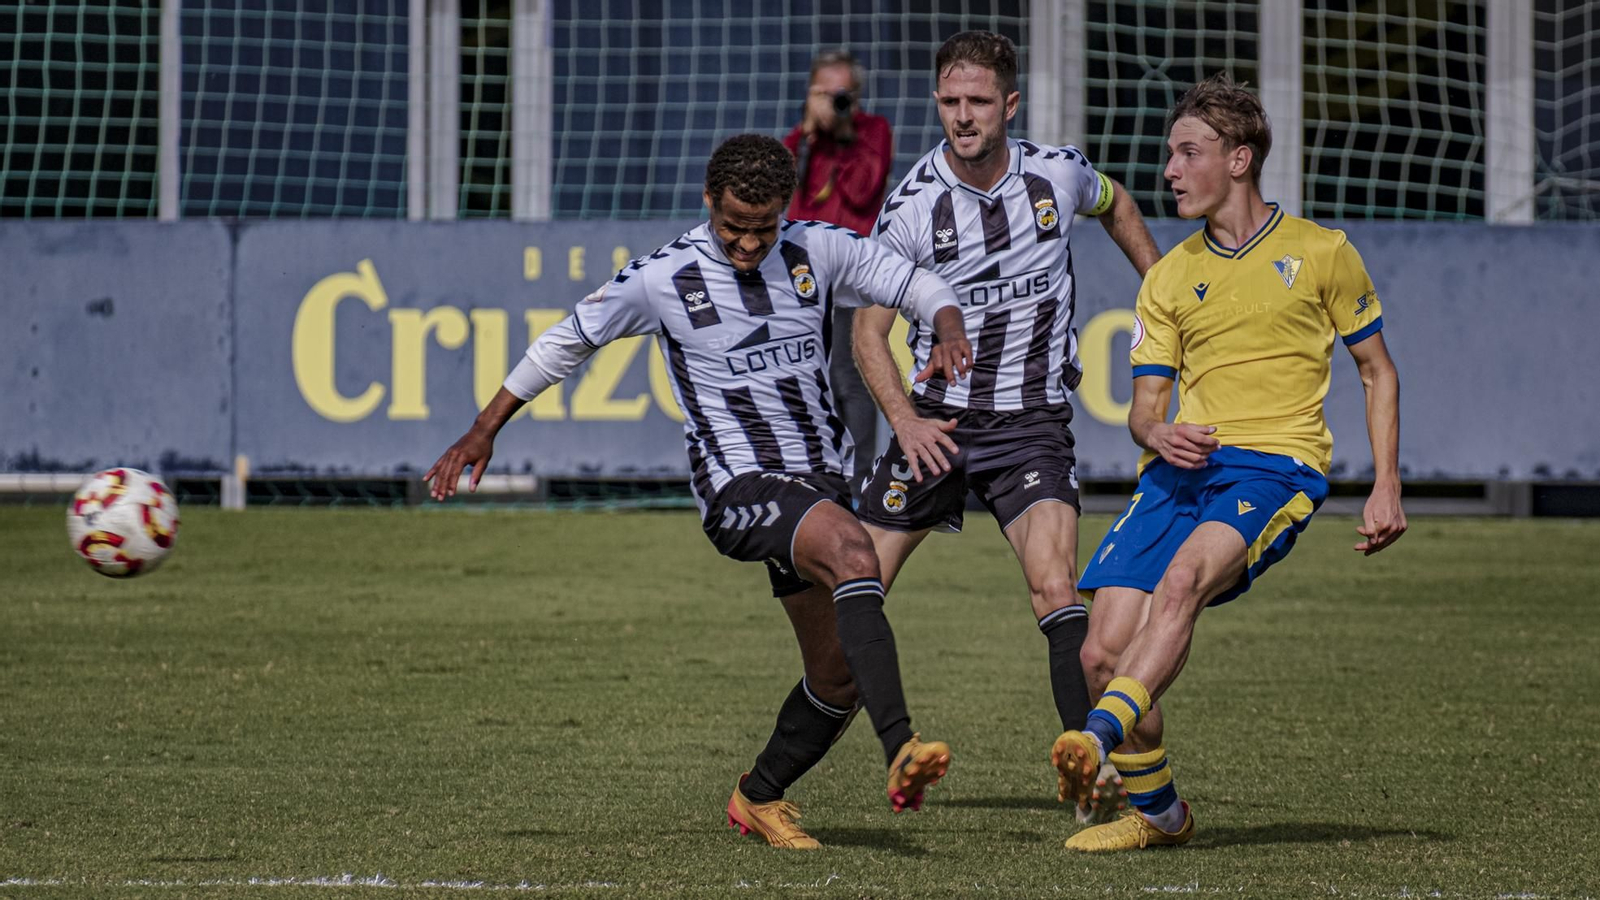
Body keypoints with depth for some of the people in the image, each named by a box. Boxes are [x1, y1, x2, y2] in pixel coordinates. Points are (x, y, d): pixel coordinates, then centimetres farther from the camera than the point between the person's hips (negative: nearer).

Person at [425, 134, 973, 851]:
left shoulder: (817, 252, 2)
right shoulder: (663, 278, -6)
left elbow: (914, 285, 12)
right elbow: (570, 339, 7)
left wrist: (950, 329, -11)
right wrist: (484, 430, 10)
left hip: (821, 480, 6)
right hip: (739, 486, -6)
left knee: (839, 677, 6)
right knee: (854, 551, -34)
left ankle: (758, 799, 32)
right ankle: (901, 751, -45)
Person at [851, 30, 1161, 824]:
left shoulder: (1059, 173, -4)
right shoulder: (913, 206, -10)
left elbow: (1113, 205, 22)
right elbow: (870, 328, -4)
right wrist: (903, 417, -19)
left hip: (1031, 422, 0)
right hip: (936, 421, 0)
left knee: (1055, 588, -22)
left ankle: (1095, 775, -23)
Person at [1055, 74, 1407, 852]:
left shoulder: (1320, 253, 7)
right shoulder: (1170, 278, 17)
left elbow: (1377, 371, 13)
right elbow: (1146, 404, 15)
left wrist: (1385, 488, 3)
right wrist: (1156, 434, -10)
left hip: (1279, 465, -4)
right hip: (1183, 466, 5)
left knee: (1185, 576, -36)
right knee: (1103, 652, -11)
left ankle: (1101, 733, -50)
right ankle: (1156, 812, 7)